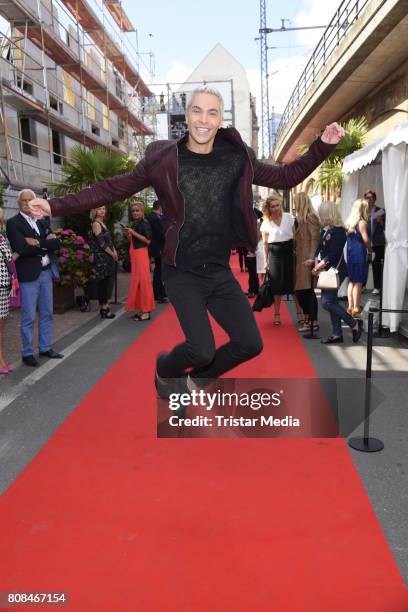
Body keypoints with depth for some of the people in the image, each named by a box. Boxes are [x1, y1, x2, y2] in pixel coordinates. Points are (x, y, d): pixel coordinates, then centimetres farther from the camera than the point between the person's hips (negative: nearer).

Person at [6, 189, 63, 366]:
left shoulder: (41, 222, 14)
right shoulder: (13, 223, -5)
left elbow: (57, 243, 3)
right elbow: (21, 248, -18)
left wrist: (38, 243, -12)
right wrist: (45, 245, -10)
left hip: (46, 272, 6)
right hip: (29, 275, -6)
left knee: (47, 314, 13)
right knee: (29, 317, 0)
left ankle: (45, 348, 26)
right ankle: (27, 353, 12)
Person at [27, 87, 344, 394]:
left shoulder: (238, 157, 1)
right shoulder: (163, 158, -6)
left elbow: (285, 177, 11)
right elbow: (115, 188, -2)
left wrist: (323, 145, 0)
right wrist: (57, 205, -6)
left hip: (221, 272, 4)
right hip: (182, 274, -4)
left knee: (250, 343, 2)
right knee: (202, 350, -15)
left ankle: (196, 379, 29)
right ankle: (165, 369, 22)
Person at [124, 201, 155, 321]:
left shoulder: (144, 223, -7)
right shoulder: (133, 224, 15)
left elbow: (148, 240, -16)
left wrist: (133, 232, -16)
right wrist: (128, 234, 4)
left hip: (141, 254, -8)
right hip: (134, 254, 8)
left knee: (143, 281, -6)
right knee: (136, 281, 9)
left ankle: (146, 311, -2)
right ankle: (140, 309, 15)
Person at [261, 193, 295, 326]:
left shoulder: (288, 217, 1)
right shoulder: (266, 222, -1)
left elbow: (295, 235, 8)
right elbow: (265, 243, 4)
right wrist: (266, 260, 1)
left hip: (289, 251, 1)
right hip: (274, 254, -1)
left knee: (293, 282, 5)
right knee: (277, 285, 3)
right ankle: (277, 314, 14)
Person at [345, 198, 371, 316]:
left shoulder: (349, 221, 9)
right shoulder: (361, 222, -12)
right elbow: (366, 239, -17)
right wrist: (370, 249, -1)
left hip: (350, 253, 7)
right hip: (359, 254, -7)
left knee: (352, 281, 14)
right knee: (358, 282, -1)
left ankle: (350, 307, 18)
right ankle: (356, 308, 3)